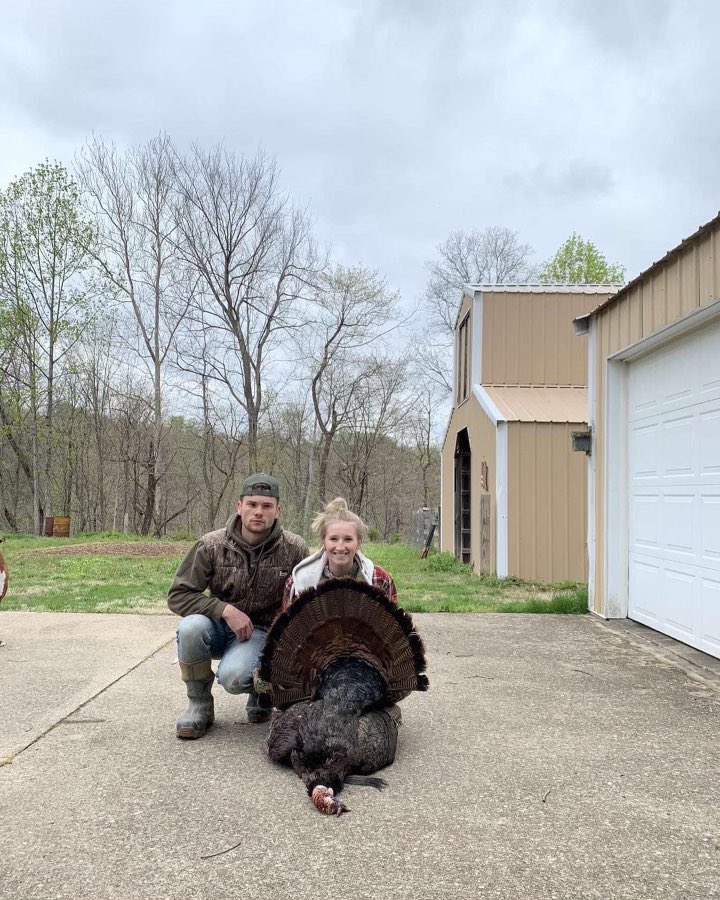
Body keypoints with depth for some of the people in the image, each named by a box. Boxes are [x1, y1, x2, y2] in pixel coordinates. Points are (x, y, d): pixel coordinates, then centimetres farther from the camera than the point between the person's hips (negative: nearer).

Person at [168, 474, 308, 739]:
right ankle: (199, 705, -9)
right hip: (219, 625, 2)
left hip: (261, 631, -2)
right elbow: (178, 595, -10)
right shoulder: (212, 545, -12)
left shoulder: (294, 549, -11)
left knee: (233, 677, -32)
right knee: (192, 626, -32)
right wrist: (225, 610, -22)